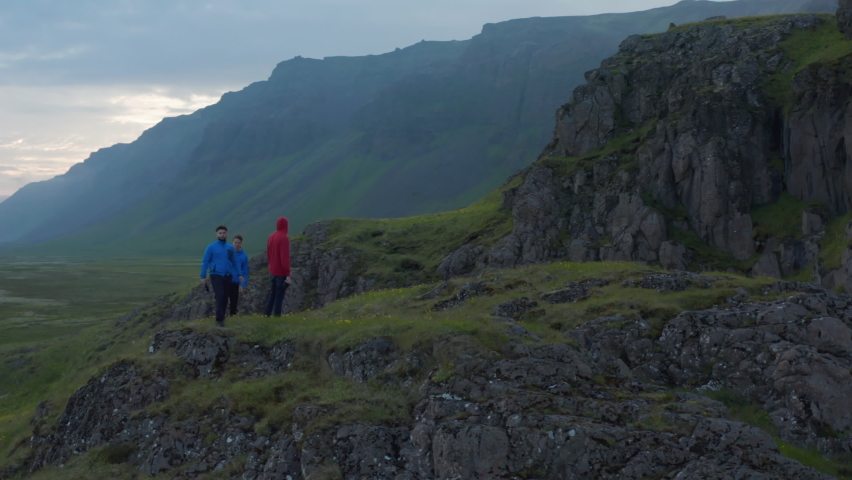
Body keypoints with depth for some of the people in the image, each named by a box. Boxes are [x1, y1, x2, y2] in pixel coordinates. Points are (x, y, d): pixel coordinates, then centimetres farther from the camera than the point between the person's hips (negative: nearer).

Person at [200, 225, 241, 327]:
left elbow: (234, 262, 14)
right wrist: (203, 276, -5)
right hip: (216, 275, -4)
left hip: (227, 276, 4)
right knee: (220, 296, -17)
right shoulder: (211, 247, -1)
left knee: (225, 298, 7)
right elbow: (205, 262, -1)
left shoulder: (230, 248, 10)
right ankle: (219, 319, -15)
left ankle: (222, 317, 19)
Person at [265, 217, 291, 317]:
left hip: (272, 272, 7)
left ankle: (267, 315, 16)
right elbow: (285, 258, -21)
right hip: (281, 273, -7)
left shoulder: (271, 237, 7)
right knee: (279, 296, -2)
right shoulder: (284, 238, -17)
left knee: (272, 295, 15)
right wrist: (288, 275, -18)